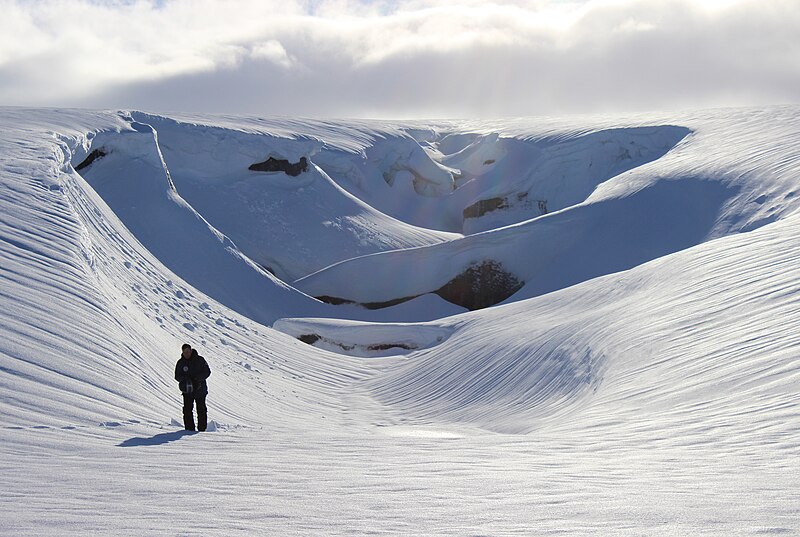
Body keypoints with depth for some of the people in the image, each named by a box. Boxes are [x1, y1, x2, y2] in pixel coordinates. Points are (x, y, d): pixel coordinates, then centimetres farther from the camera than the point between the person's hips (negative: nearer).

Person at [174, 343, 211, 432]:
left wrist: (198, 378, -18)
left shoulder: (199, 360, -3)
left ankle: (202, 428, 10)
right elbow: (177, 376, 7)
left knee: (201, 410, 3)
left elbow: (207, 372, -2)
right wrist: (184, 379, -15)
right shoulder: (180, 363, 4)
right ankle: (189, 428, 1)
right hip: (187, 390, 1)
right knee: (188, 410, -5)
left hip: (200, 389, -1)